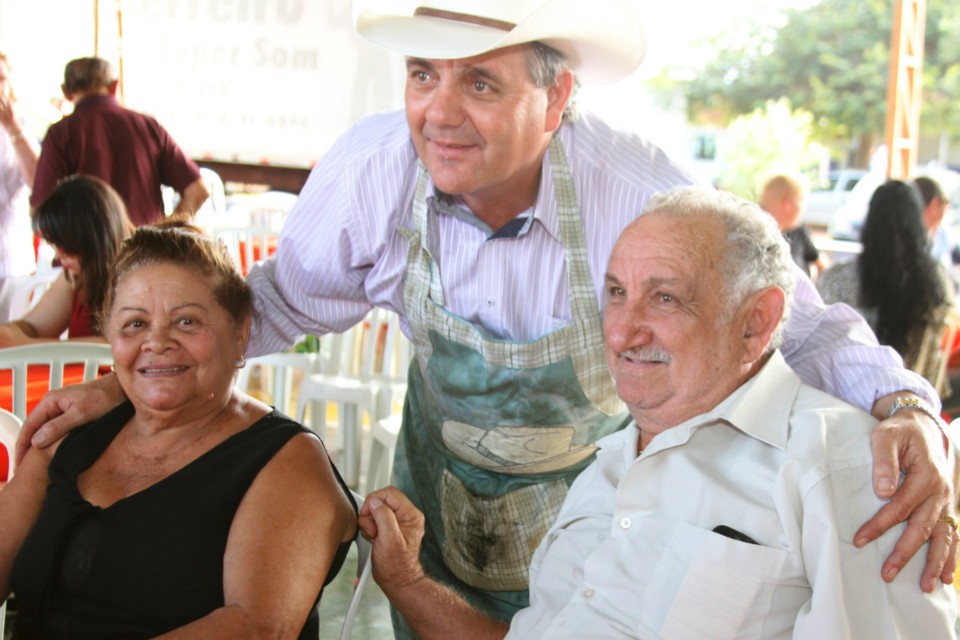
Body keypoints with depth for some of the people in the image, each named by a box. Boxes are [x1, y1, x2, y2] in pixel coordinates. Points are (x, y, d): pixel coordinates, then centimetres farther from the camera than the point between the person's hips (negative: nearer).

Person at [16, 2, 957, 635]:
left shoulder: (640, 196, -32)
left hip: (593, 512, -2)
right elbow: (285, 296, -5)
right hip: (440, 492, 3)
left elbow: (793, 322, -20)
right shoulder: (373, 166, -24)